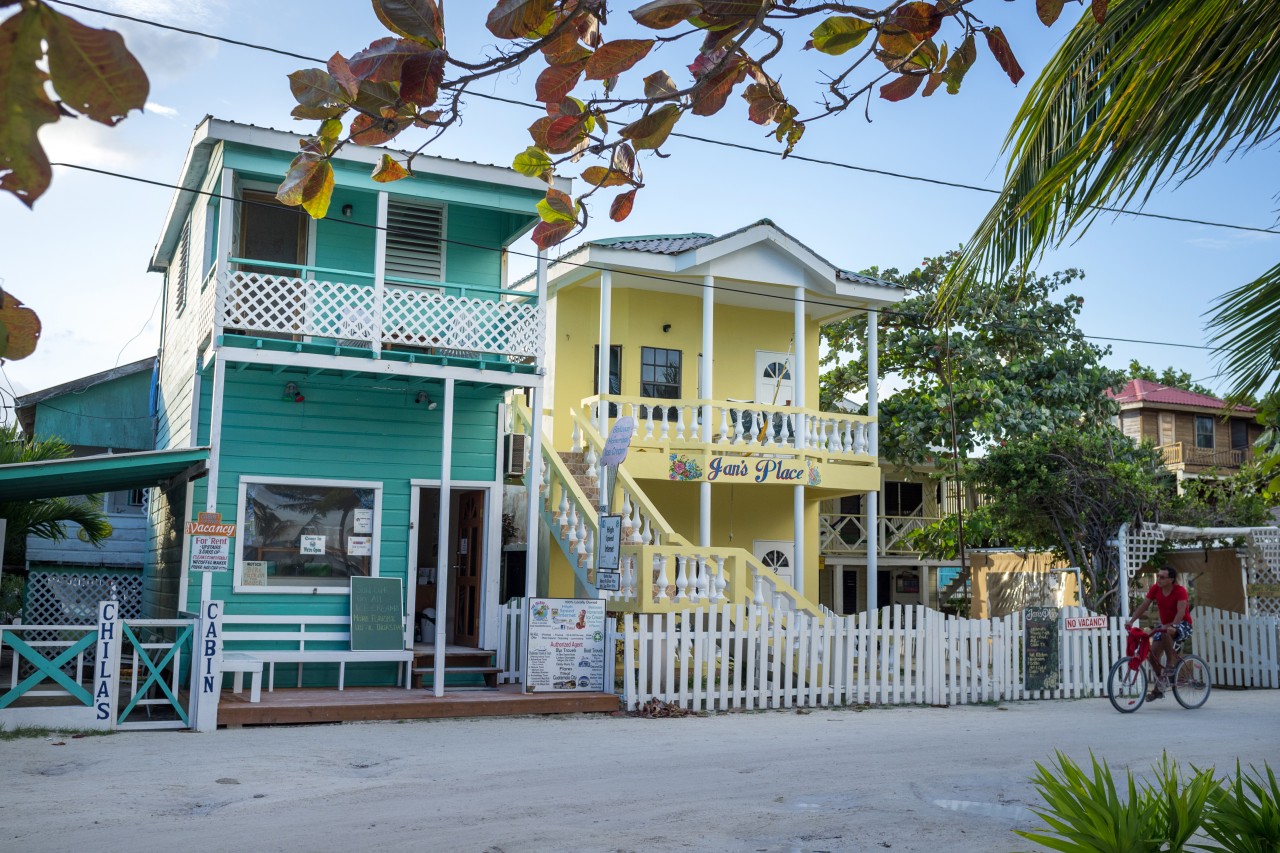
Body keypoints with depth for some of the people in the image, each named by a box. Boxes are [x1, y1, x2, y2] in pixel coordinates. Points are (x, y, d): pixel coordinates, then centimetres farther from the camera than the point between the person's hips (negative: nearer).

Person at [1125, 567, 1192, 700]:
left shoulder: (1180, 590, -19)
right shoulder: (1155, 589, -5)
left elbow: (1181, 611, -31)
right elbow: (1143, 605, -7)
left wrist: (1172, 626, -45)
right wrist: (1131, 621, -18)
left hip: (1182, 624, -6)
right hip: (1165, 625, 6)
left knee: (1165, 634, -40)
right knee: (1153, 654, -6)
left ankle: (1171, 663, -17)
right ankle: (1159, 688, 11)